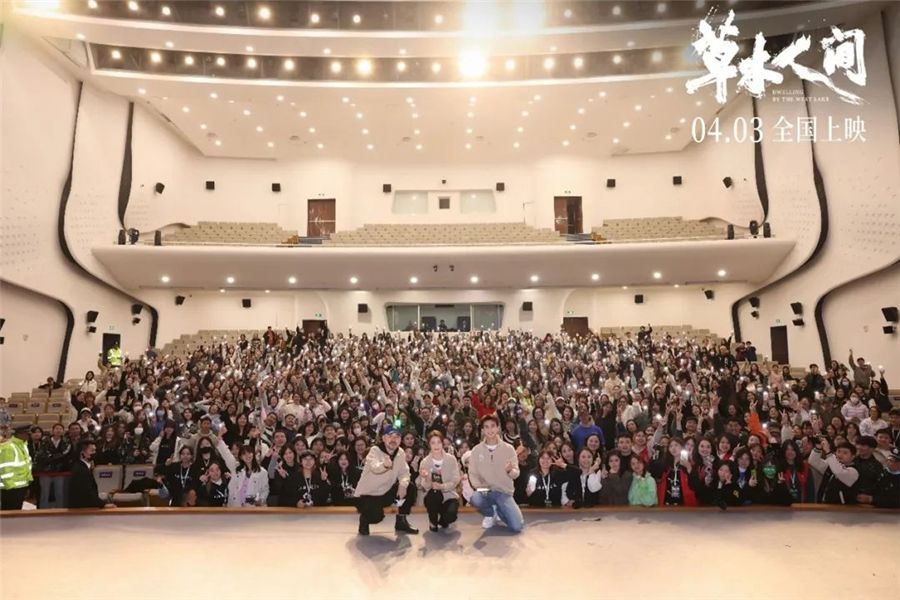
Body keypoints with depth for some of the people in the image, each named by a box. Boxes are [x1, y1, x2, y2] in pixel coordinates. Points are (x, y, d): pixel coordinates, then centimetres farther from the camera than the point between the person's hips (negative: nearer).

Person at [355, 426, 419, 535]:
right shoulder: (375, 450, -22)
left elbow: (404, 472, -1)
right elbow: (374, 468, -41)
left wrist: (403, 484, -24)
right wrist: (384, 465, -65)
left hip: (386, 492, 6)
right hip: (367, 494, -6)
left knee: (410, 488, -10)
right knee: (376, 516, -30)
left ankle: (401, 522, 8)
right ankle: (364, 519, 8)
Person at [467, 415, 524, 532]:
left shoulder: (508, 449, -4)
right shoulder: (476, 450, -1)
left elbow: (516, 474, -6)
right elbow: (472, 473, 0)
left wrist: (510, 471, -30)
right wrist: (479, 487, -19)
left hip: (504, 492, 0)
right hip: (485, 491, 0)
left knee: (517, 527, -15)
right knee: (475, 499, -35)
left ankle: (499, 510, 19)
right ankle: (490, 514, 3)